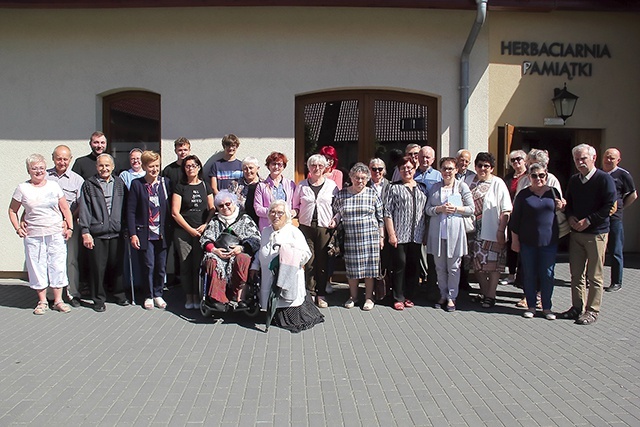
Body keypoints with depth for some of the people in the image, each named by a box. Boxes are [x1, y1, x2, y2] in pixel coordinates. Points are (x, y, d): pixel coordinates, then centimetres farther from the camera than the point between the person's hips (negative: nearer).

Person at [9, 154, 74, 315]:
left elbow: (65, 209, 9)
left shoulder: (54, 186, 6)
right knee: (37, 267, 4)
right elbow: (12, 211, 12)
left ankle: (58, 301, 12)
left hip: (56, 235, 1)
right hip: (33, 236, 0)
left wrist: (70, 227, 3)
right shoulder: (22, 188, 3)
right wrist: (18, 228, 2)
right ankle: (42, 301, 17)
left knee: (58, 266, 2)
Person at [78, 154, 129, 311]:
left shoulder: (119, 183, 10)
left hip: (117, 232, 2)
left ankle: (119, 295, 26)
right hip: (97, 233, -2)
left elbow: (126, 207, 13)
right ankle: (98, 300, 15)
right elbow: (84, 209, -1)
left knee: (117, 266, 10)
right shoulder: (89, 185, 3)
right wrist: (85, 231, -7)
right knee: (98, 267, 3)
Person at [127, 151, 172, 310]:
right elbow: (130, 210, -2)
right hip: (144, 233, -2)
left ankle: (158, 294, 24)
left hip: (162, 233, 2)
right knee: (148, 266, 1)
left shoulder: (165, 182, 5)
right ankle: (148, 296, 18)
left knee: (161, 266, 7)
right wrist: (132, 234, -7)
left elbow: (171, 207, 7)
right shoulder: (137, 184, -1)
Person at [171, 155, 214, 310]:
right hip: (183, 233, -1)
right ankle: (188, 297, 11)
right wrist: (190, 230, -6)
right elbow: (175, 213, -1)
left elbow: (212, 209, 11)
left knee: (199, 265, -1)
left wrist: (205, 225, -6)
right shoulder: (180, 187, 4)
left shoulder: (205, 186, 11)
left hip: (202, 232, 1)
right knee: (185, 266, 1)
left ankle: (197, 297, 10)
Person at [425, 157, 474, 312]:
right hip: (437, 231, 3)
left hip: (455, 230, -3)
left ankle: (451, 297, 13)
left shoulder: (462, 186, 3)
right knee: (440, 267, 9)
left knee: (453, 267, 2)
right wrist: (440, 208, -11)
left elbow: (471, 209, 1)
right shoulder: (435, 187, 11)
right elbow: (428, 209, 6)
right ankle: (443, 295, 21)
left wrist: (455, 208, -12)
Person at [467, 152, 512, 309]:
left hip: (492, 231, -4)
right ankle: (484, 292, 26)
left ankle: (490, 295, 12)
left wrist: (501, 230, -14)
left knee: (493, 264, 1)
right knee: (477, 264, 10)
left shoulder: (498, 183, -4)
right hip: (475, 231, 4)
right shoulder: (471, 182, 8)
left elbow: (506, 210, -8)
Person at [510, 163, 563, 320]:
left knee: (547, 274, 5)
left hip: (549, 242, 2)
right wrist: (515, 240, -2)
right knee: (529, 274, 6)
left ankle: (547, 307, 17)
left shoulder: (553, 193, 7)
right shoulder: (523, 195, 0)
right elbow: (515, 219, 0)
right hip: (527, 242, -1)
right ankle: (531, 306, 18)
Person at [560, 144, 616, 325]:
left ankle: (592, 310, 10)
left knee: (594, 276, 2)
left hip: (596, 233, -6)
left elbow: (609, 206, -14)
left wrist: (588, 221, -17)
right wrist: (570, 217, 0)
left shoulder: (604, 179, -8)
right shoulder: (573, 180, 12)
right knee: (576, 273, 10)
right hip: (575, 233, 6)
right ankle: (577, 307, 20)